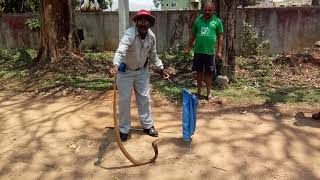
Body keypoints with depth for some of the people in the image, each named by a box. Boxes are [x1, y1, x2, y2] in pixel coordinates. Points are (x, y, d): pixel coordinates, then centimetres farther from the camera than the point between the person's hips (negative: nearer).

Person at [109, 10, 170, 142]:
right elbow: (120, 51, -48)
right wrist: (115, 66, -65)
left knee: (144, 99, 11)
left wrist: (161, 69, 3)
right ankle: (124, 129, 18)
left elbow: (153, 55, 6)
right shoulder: (130, 34, -29)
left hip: (142, 71, 5)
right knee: (124, 100, 1)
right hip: (125, 71, -5)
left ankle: (147, 125, 28)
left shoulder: (151, 36, -10)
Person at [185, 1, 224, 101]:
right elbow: (193, 35, 13)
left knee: (209, 73, 6)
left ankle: (208, 93, 18)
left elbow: (220, 37, 1)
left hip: (210, 52, -2)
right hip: (198, 51, 2)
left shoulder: (217, 21, 1)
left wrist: (219, 51, -5)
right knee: (199, 71, 11)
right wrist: (188, 48, 11)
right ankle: (198, 91, 25)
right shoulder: (198, 20, 7)